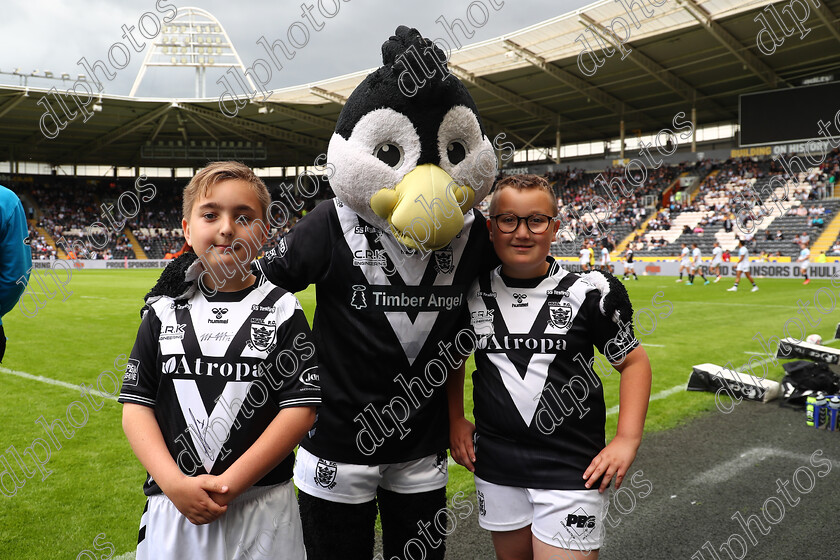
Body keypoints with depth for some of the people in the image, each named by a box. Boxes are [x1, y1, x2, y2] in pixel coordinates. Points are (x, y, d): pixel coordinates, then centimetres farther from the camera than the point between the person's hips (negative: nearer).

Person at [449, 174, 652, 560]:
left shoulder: (583, 295, -8)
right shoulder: (473, 293, 0)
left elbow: (634, 361, -1)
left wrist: (627, 440, -9)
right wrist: (456, 420, 8)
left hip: (573, 471, -3)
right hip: (495, 468, 3)